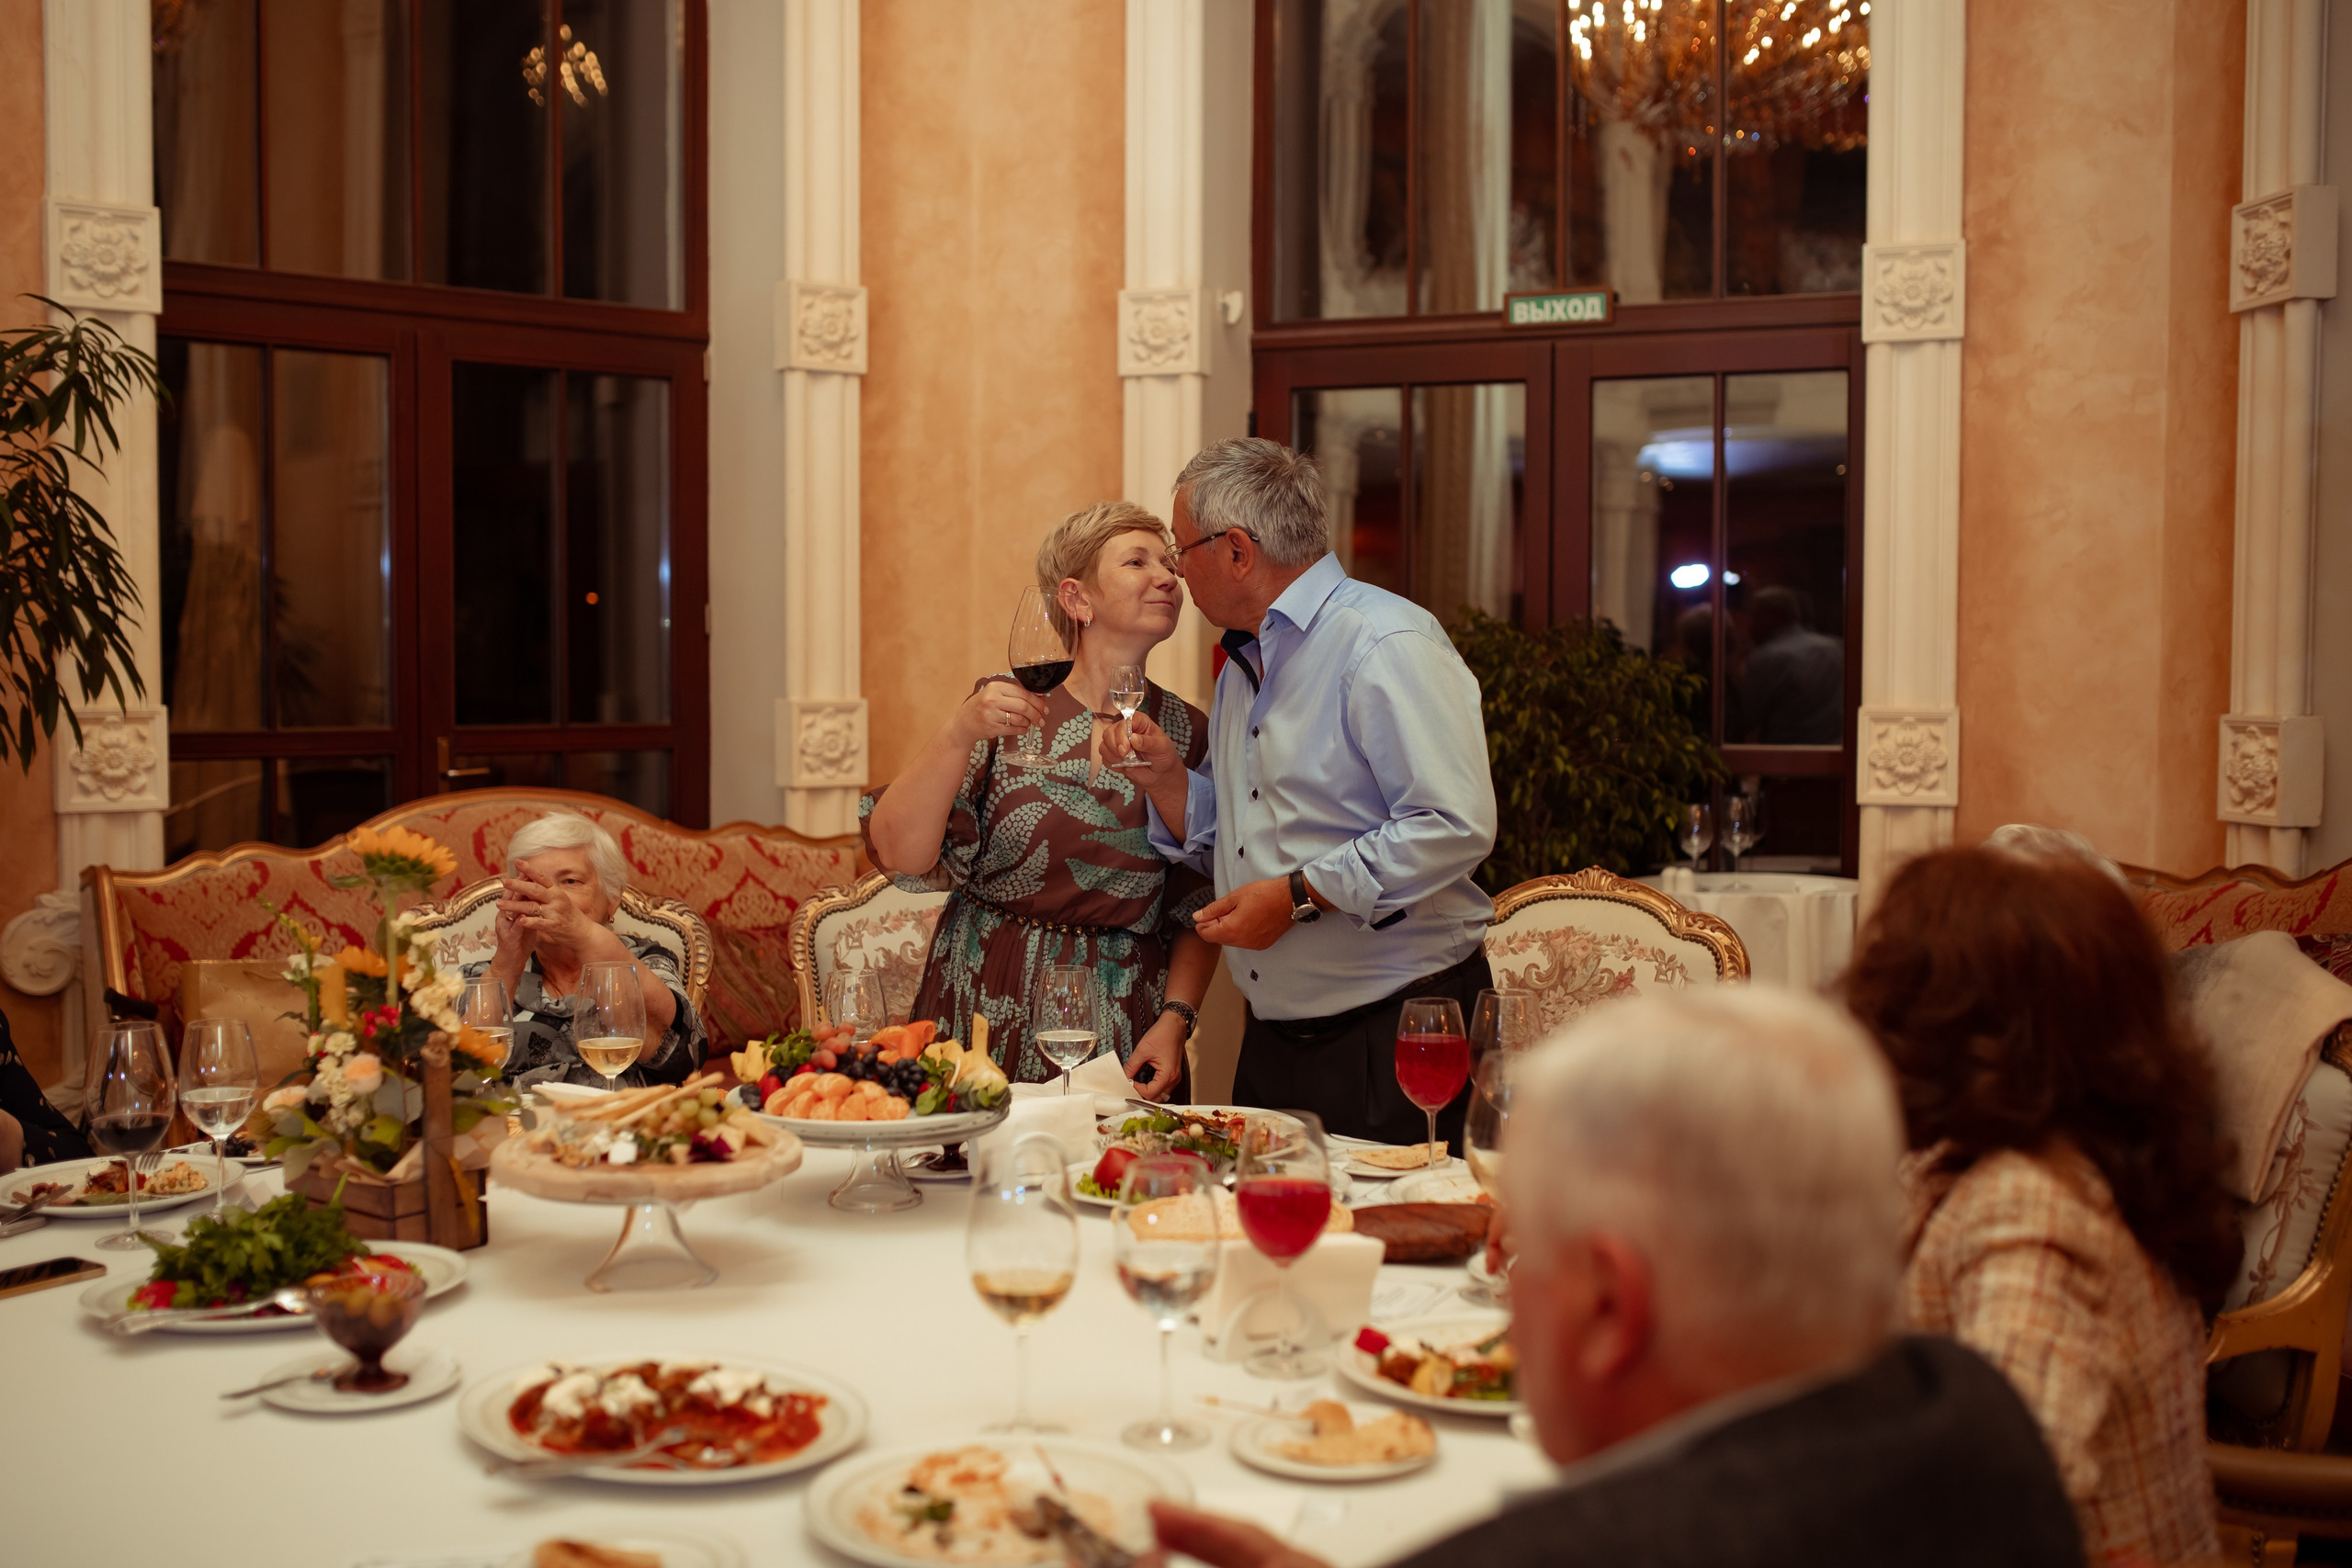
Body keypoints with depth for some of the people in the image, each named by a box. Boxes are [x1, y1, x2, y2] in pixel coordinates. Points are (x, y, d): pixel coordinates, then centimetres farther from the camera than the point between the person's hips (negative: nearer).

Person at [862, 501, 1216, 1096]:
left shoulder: (1188, 734, 3)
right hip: (984, 1019, -1)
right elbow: (900, 854, -11)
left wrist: (1176, 1019, -7)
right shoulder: (1009, 703, -2)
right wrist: (959, 734, -22)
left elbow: (1199, 911, 6)